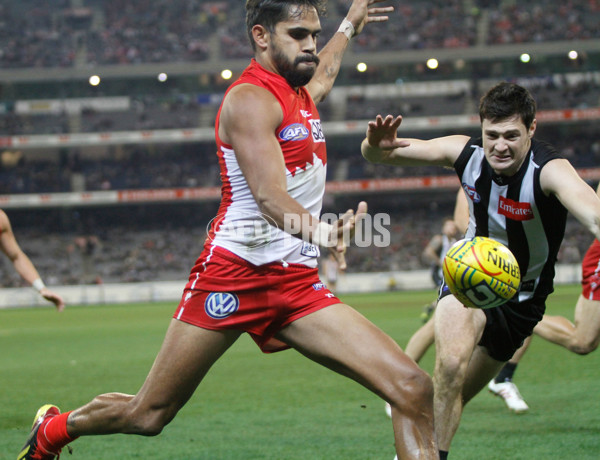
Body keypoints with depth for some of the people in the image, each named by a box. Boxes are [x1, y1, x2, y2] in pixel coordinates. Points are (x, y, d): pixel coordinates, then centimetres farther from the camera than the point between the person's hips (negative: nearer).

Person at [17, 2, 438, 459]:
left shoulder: (299, 93, 17)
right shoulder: (251, 98, -10)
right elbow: (269, 196, -25)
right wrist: (319, 232, -43)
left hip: (298, 284, 7)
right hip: (234, 273, -7)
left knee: (414, 391, -12)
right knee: (148, 414, 3)